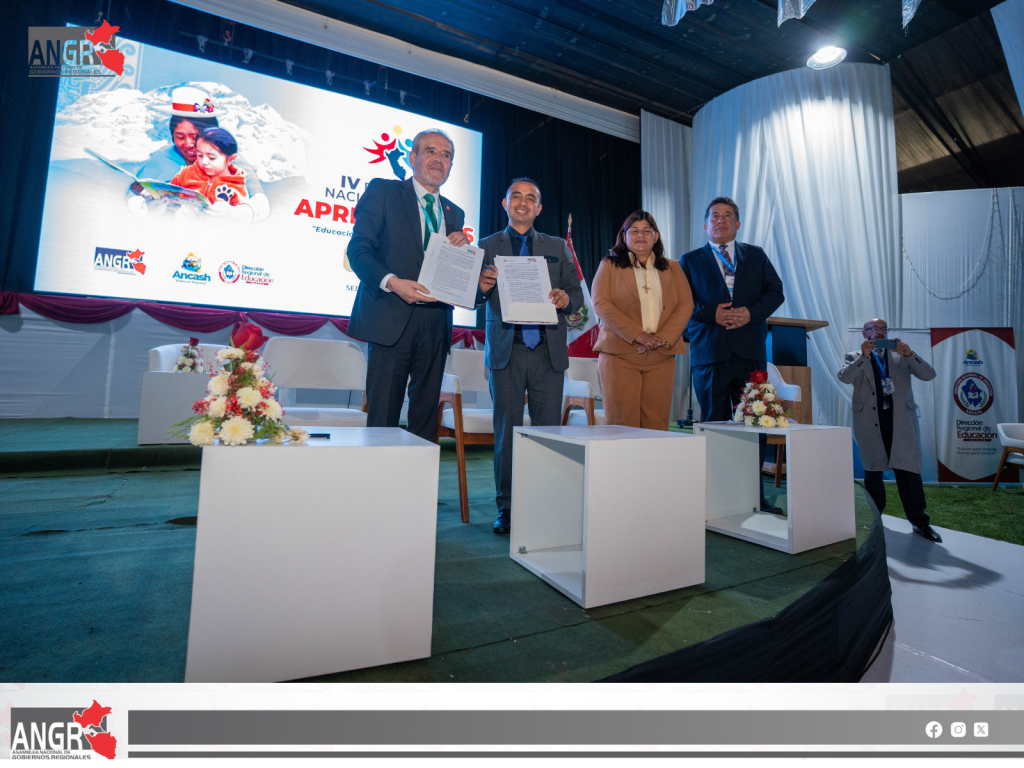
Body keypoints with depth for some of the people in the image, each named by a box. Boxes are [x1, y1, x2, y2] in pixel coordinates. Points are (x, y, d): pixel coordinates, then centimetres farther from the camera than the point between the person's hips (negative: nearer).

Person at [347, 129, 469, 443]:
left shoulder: (455, 213, 21)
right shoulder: (382, 191, 7)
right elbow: (358, 249, -4)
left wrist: (462, 249, -2)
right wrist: (392, 282, -21)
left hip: (435, 324, 5)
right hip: (392, 319, -4)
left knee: (426, 413, 8)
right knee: (383, 415, -2)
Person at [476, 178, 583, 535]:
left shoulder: (557, 247, 17)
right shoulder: (488, 246, 13)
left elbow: (577, 294, 12)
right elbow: (474, 299, 6)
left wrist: (566, 299, -11)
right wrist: (482, 287, -17)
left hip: (548, 350, 1)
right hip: (506, 350, -1)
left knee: (548, 431, 0)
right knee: (506, 430, 1)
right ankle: (506, 508, 12)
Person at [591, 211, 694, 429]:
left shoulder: (673, 269, 18)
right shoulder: (609, 265, 10)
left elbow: (685, 305, 9)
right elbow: (601, 304, -3)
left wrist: (663, 338, -9)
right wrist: (637, 335, -13)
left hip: (661, 356, 3)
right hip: (619, 353, -2)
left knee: (657, 424, 0)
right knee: (622, 421, -5)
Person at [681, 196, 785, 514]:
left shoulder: (756, 256, 18)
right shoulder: (691, 260, 12)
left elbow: (775, 292, 10)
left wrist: (751, 312, -8)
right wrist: (712, 314, -12)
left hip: (751, 350, 2)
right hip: (710, 352, -2)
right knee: (715, 424, 1)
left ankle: (754, 494, 12)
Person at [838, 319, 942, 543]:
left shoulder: (901, 355, 14)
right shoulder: (856, 357, 9)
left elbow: (929, 374, 3)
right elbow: (844, 377, -10)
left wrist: (910, 354, -11)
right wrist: (864, 356, -21)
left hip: (901, 420, 1)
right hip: (870, 421, -1)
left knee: (908, 470, -1)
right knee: (872, 470, 7)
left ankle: (920, 522, 9)